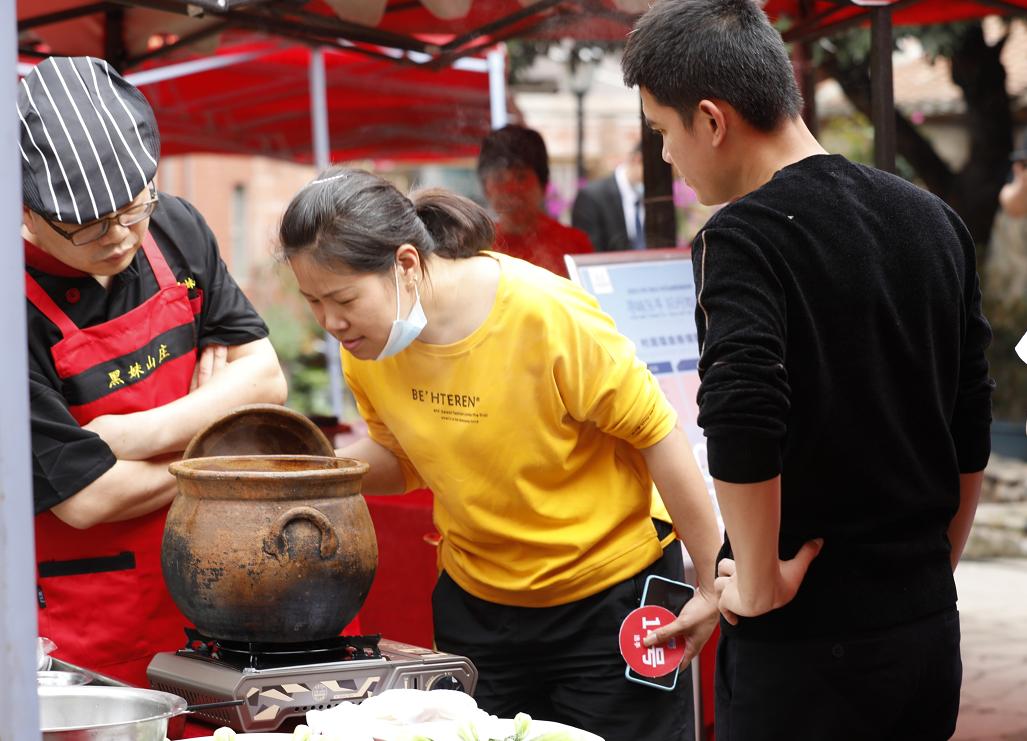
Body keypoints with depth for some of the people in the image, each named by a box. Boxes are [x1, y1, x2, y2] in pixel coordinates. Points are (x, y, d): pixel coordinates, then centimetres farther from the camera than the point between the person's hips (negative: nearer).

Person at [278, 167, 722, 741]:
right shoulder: (366, 343, -8)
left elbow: (657, 434, -17)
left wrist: (713, 584, -14)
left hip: (608, 592, -5)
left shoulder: (546, 314, -25)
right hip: (476, 602, 5)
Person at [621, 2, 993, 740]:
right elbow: (973, 433, 12)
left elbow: (742, 426, -29)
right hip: (930, 624, 7)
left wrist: (760, 584, -17)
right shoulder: (933, 219, 7)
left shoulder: (745, 238, -14)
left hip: (809, 637, -7)